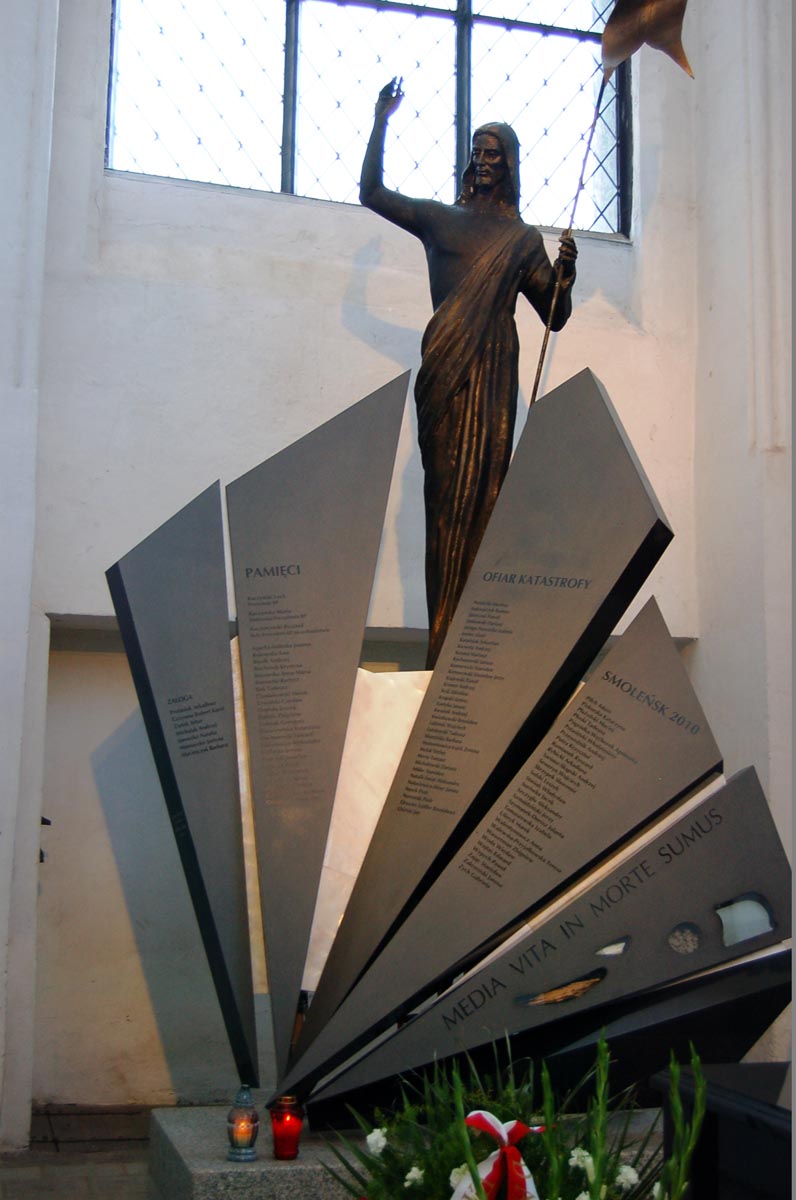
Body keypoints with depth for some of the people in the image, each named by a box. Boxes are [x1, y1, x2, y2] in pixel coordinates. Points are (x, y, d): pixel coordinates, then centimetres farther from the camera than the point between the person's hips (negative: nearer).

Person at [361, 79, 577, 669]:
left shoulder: (524, 238, 17)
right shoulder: (440, 219, 18)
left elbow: (555, 316, 15)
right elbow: (373, 192, 14)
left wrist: (565, 274, -4)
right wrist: (381, 125, 6)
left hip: (493, 374, 0)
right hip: (445, 369, 0)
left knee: (483, 492, -8)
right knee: (449, 492, -8)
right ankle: (446, 642, -10)